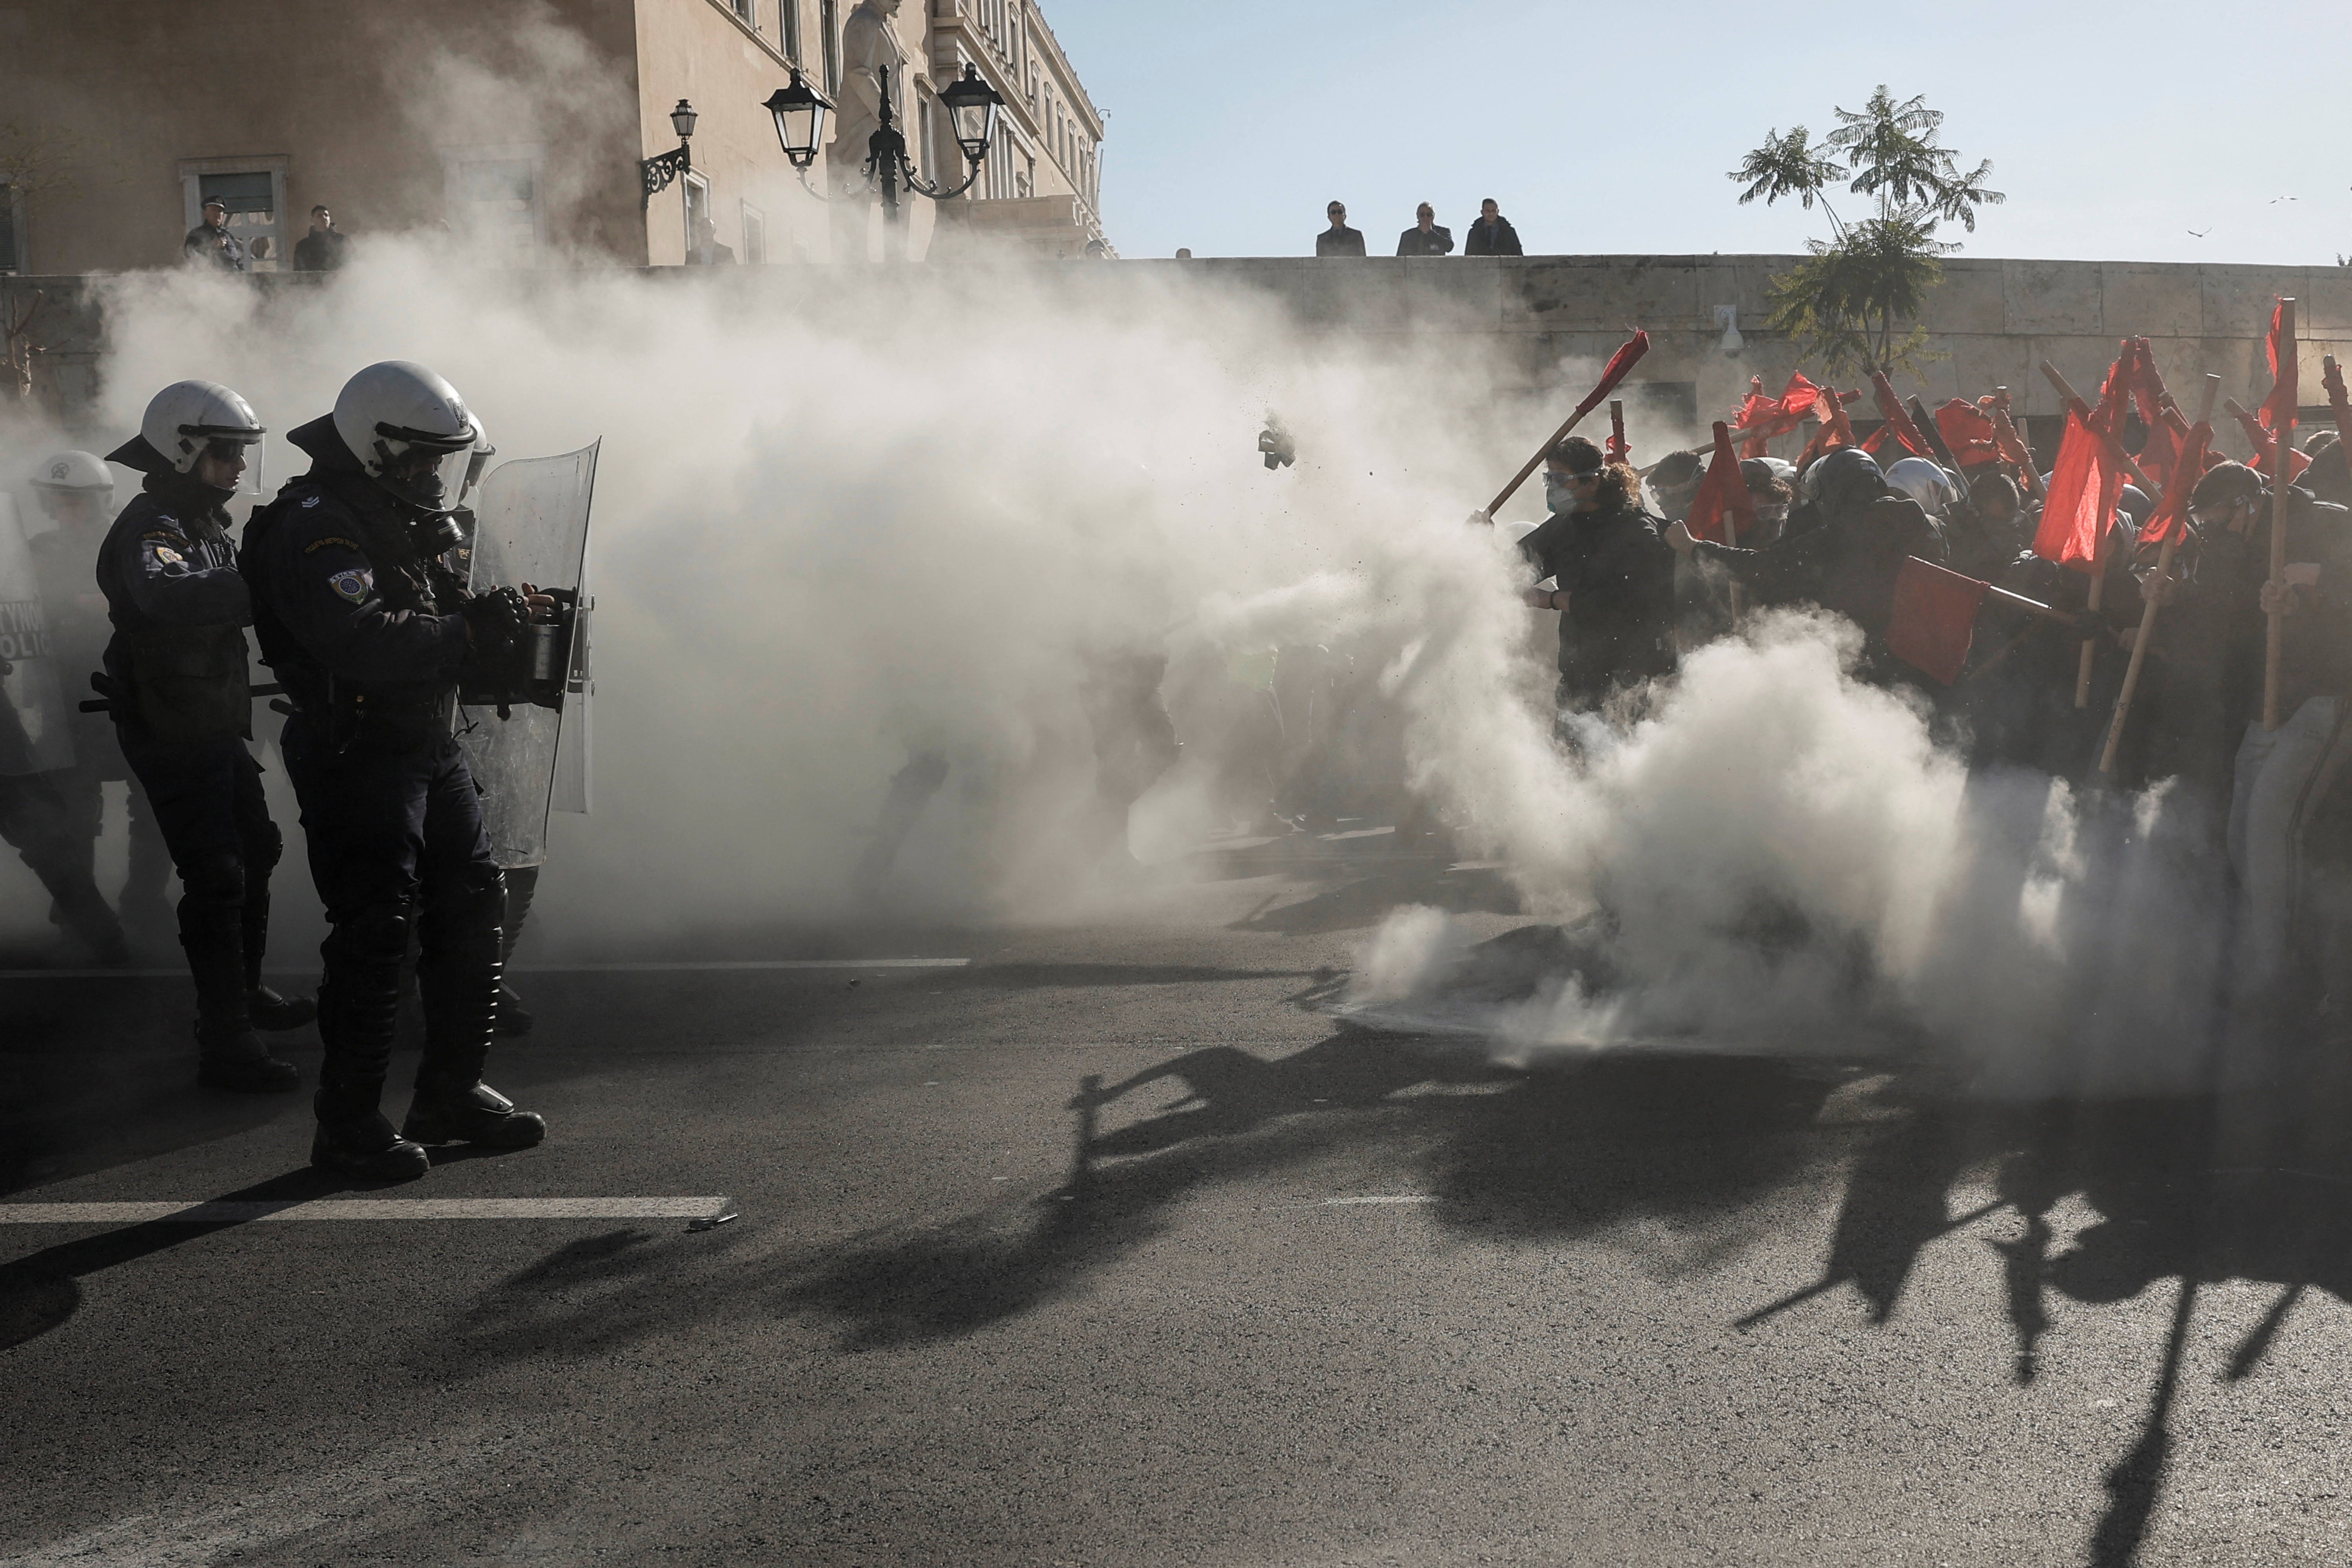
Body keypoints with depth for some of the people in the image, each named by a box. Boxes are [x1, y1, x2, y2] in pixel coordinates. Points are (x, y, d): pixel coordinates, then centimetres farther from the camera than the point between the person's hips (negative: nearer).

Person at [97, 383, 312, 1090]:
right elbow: (166, 597, -41)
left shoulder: (202, 522, 15)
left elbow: (227, 604, 19)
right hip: (171, 734, -10)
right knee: (216, 878, -10)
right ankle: (225, 1042, -5)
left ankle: (246, 991, 37)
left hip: (215, 726, 10)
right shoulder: (150, 527, -19)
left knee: (256, 849, 20)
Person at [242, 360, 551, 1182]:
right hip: (356, 755, -10)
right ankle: (348, 1124, 5)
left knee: (473, 910, 11)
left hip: (429, 748, 10)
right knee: (376, 933, -7)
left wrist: (505, 615, -2)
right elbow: (365, 643, -29)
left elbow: (435, 628, 18)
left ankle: (452, 1092, 23)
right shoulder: (315, 527, -15)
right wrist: (475, 630, -22)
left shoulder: (400, 520, 17)